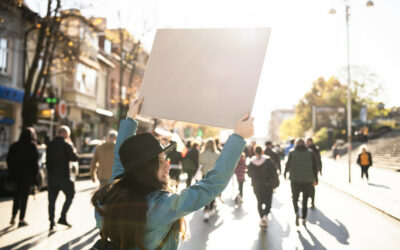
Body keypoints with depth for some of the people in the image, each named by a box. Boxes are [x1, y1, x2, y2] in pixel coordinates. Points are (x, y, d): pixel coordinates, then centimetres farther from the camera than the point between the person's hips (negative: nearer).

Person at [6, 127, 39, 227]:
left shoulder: (14, 145, 5)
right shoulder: (32, 145, -10)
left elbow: (8, 159, 7)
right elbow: (35, 160, -12)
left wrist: (11, 173, 13)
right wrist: (35, 174, -5)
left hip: (16, 174, 4)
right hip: (27, 175, -4)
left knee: (17, 196, 18)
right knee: (24, 197, 3)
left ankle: (13, 217, 15)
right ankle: (21, 220, 6)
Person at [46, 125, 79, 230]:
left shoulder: (50, 145, 10)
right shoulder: (66, 144, -9)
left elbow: (47, 160, 13)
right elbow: (74, 157, -7)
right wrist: (72, 146, 5)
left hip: (51, 175, 6)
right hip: (63, 175, -5)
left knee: (52, 199, 8)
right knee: (70, 196, 9)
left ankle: (51, 222, 9)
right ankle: (63, 218, 1)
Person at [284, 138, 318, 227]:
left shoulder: (292, 152, -1)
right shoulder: (310, 153, 3)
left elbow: (288, 164, -1)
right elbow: (314, 167, 1)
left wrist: (285, 173, 17)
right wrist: (316, 179, 7)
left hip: (295, 180, -1)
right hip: (308, 180, 1)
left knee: (295, 197, 12)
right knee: (305, 200, 14)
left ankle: (296, 213, -13)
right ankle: (304, 218, 14)